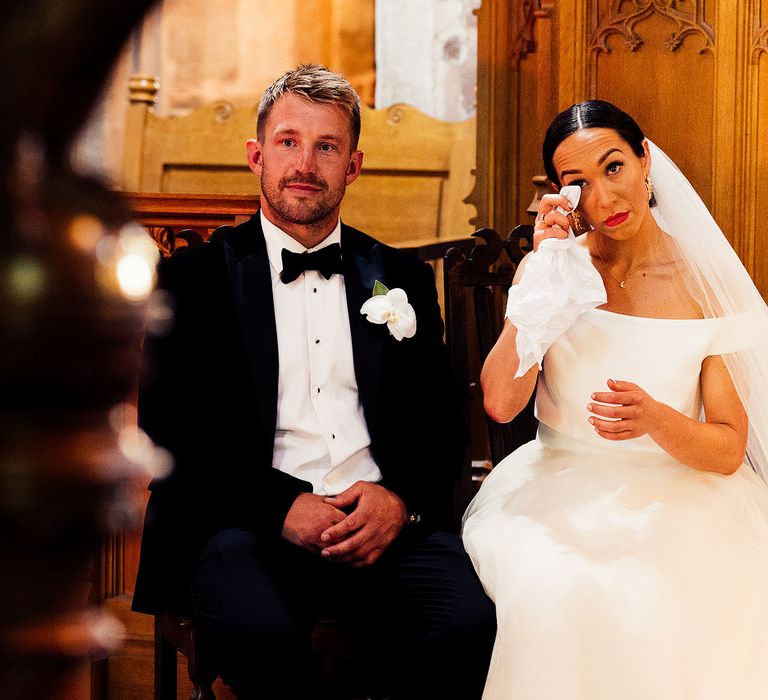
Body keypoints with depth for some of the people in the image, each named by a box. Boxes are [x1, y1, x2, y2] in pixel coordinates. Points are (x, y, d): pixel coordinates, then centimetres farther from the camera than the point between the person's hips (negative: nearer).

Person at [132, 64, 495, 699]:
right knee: (259, 631, -36)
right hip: (251, 522, -2)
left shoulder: (402, 277, 18)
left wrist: (404, 498, -8)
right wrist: (281, 506, -13)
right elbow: (168, 430, 1)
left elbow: (443, 421, 15)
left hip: (385, 520, 3)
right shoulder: (193, 279, 10)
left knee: (468, 622, -29)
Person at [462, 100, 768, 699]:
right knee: (553, 594, -31)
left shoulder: (704, 280, -1)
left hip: (675, 498, -1)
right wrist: (544, 278, -15)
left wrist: (655, 419, -24)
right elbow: (501, 401, -11)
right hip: (560, 491, 1)